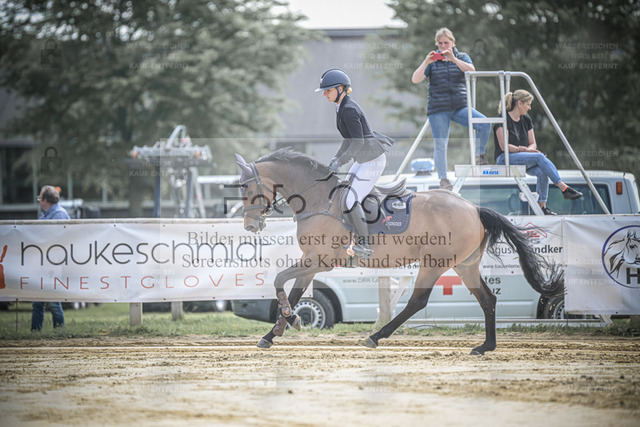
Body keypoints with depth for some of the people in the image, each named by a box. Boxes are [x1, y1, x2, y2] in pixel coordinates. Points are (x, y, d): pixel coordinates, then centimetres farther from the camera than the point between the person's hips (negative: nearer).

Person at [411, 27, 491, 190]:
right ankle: (443, 181, 2)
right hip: (438, 109, 0)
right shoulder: (432, 61, 9)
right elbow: (415, 80, -2)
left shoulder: (462, 57, 11)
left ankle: (479, 156, -3)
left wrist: (454, 59, -22)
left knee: (484, 123, -21)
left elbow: (472, 71, -10)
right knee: (440, 144, -5)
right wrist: (426, 63, -16)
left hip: (460, 106, 1)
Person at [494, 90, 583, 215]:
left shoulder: (526, 120, 13)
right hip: (505, 159, -7)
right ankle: (564, 188, -31)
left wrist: (529, 149, -10)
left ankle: (542, 206, -23)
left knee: (542, 171, -25)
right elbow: (504, 146, -16)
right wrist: (522, 149, -21)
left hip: (522, 158, 7)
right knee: (540, 157, -29)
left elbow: (533, 144, 12)